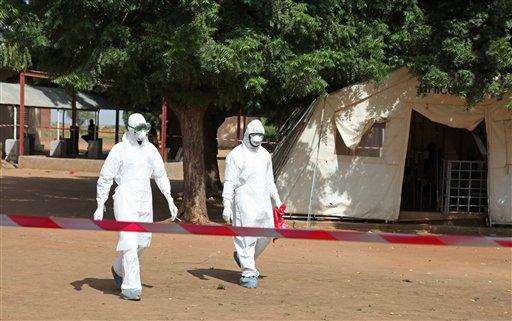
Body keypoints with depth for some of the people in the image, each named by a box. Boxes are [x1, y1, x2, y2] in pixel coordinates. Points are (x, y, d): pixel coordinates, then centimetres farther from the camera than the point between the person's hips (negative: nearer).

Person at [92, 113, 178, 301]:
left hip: (145, 201, 6)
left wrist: (170, 200, 13)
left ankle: (119, 269, 37)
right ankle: (131, 287, -10)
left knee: (142, 241, 11)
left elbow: (160, 175, 19)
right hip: (125, 200, -6)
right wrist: (100, 206, -7)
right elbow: (105, 179, -2)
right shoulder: (119, 150, -5)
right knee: (129, 242, -12)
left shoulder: (150, 149, 10)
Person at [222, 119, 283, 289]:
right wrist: (227, 206, -15)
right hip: (244, 201, -7)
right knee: (246, 236, -9)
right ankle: (248, 274, -5)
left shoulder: (265, 155, 17)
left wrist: (277, 200, 22)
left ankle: (242, 256, 26)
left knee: (267, 233, 4)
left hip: (263, 201, 7)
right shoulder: (236, 155, -4)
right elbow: (229, 183, -8)